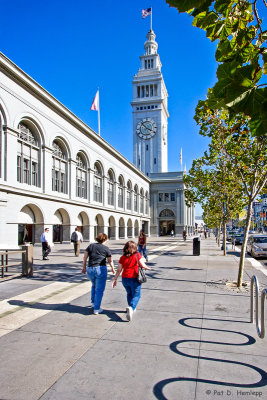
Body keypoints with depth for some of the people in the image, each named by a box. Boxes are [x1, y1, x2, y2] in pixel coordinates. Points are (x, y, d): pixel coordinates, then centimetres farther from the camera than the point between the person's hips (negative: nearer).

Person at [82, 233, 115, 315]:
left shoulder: (91, 246, 8)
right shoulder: (106, 248, 1)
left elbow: (85, 257, 7)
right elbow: (110, 260, 8)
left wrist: (84, 267, 17)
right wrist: (113, 269, 24)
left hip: (90, 269, 4)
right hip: (101, 269, -4)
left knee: (94, 285, 28)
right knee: (99, 289, 4)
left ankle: (93, 302, 37)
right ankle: (96, 309, 6)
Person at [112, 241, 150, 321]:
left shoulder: (122, 257, 0)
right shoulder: (137, 255, -10)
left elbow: (119, 270, 2)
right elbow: (143, 266, -9)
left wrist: (115, 279, 11)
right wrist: (147, 268, 13)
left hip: (125, 279, 4)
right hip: (134, 279, -4)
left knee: (129, 294, 24)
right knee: (136, 295, 3)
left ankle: (132, 308, 36)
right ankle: (131, 308, -21)